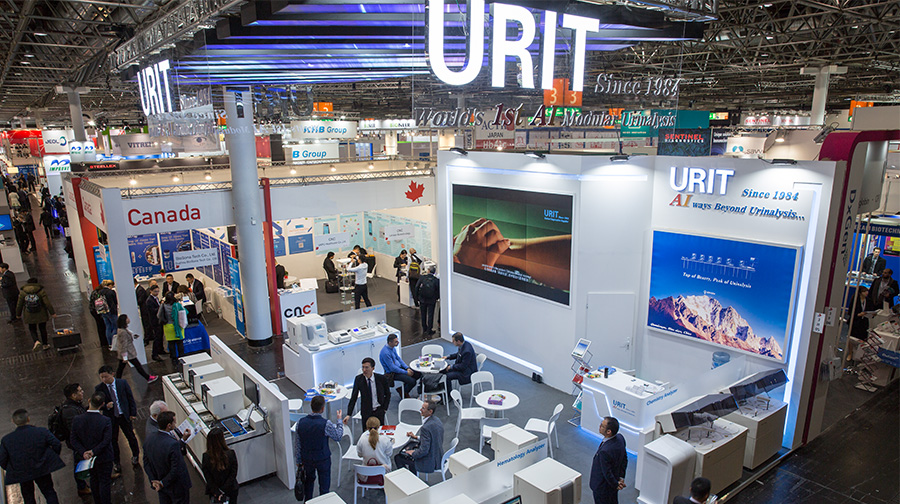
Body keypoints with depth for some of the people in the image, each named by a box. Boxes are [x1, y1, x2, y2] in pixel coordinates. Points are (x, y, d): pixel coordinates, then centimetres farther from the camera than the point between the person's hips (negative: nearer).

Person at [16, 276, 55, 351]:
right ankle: (45, 345, 24)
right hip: (41, 315, 0)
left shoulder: (22, 292, -7)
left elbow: (19, 305, -1)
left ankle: (36, 341, -11)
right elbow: (47, 304, -12)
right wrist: (52, 313, -4)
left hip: (29, 316, 0)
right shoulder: (41, 291, -11)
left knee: (32, 329, 15)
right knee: (43, 328, 15)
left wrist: (18, 314, 13)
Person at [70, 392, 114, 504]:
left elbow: (74, 440, -11)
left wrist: (83, 452, -11)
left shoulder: (77, 420, -15)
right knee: (104, 482, 11)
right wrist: (94, 451, -15)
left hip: (87, 457, 4)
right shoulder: (106, 420, -25)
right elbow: (106, 440, -24)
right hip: (103, 457, -4)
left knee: (94, 480, 25)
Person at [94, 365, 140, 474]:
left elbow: (130, 399, -2)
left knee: (131, 437, 15)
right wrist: (106, 406, -24)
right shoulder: (98, 388, -11)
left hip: (125, 415, 0)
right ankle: (115, 462, 32)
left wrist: (133, 413, -3)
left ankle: (135, 455, 39)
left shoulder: (122, 383, -10)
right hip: (110, 418, 0)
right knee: (113, 440, 12)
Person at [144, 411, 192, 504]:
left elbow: (146, 463, -2)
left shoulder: (149, 437, -13)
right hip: (177, 487, -7)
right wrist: (163, 483, -12)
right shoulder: (173, 444, -35)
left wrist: (153, 481, 1)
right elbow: (176, 470, -28)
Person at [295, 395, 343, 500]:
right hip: (323, 459, -4)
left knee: (308, 480, 28)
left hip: (307, 459, 4)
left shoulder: (300, 422, -16)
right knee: (324, 484, 16)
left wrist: (298, 460, 10)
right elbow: (338, 436, -10)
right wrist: (339, 420, 3)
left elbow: (297, 444, -4)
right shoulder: (326, 424, -28)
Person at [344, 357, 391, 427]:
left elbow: (387, 394, 3)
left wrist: (384, 409, -2)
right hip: (366, 412, 1)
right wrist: (348, 414, -15)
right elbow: (353, 397, -8)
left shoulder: (381, 378, -11)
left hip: (379, 411, 0)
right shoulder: (358, 379, -9)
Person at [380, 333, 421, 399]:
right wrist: (406, 372, -17)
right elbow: (392, 368, -24)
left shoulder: (393, 347, 1)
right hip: (392, 373, -9)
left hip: (399, 367, 9)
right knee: (412, 381, -23)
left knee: (418, 374, 3)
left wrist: (407, 368, 0)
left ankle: (402, 388, 14)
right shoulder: (385, 353, -28)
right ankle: (404, 393, 6)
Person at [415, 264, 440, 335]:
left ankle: (424, 329, 27)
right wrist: (436, 298, 9)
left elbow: (416, 287, -6)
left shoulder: (422, 277, -10)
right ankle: (429, 331, 12)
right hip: (431, 300, -2)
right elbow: (438, 291, -8)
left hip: (422, 299, 2)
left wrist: (417, 297, 5)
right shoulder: (436, 280, -13)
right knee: (430, 315, 8)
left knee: (423, 314, 17)